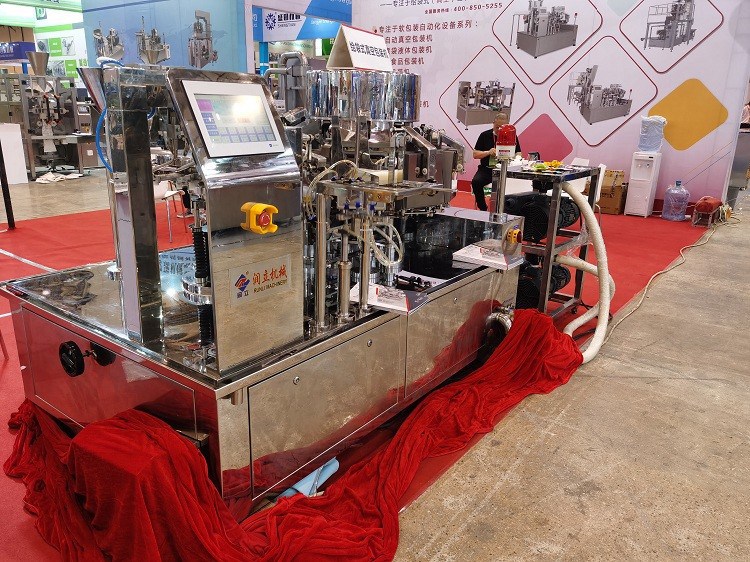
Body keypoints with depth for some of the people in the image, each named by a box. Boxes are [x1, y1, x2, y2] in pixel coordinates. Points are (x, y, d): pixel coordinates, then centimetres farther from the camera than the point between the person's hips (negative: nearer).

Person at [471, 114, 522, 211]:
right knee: (476, 182, -29)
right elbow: (475, 155, 7)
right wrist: (488, 152, -11)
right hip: (486, 169, 1)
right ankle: (482, 209, -12)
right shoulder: (485, 135, 9)